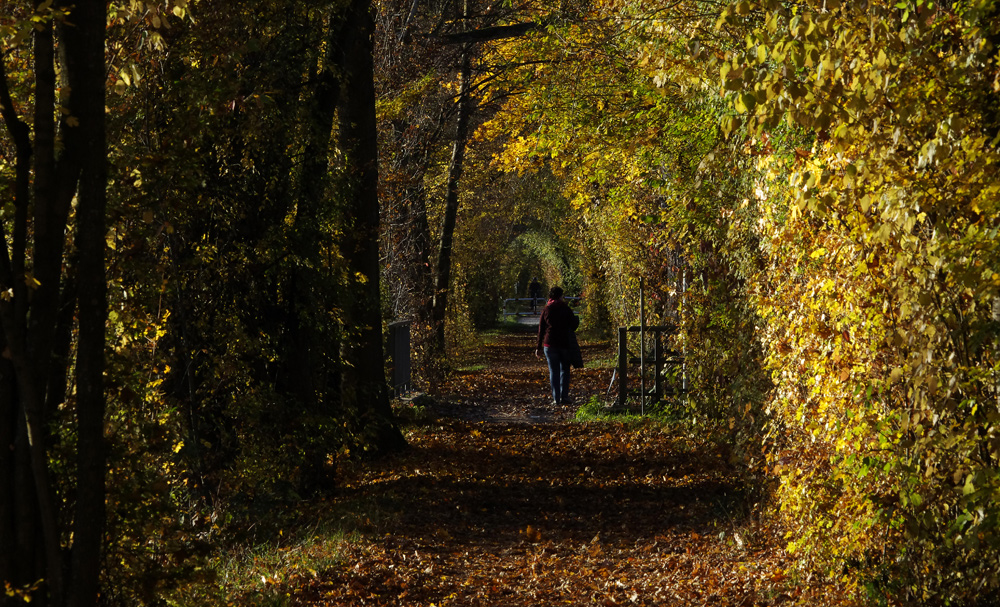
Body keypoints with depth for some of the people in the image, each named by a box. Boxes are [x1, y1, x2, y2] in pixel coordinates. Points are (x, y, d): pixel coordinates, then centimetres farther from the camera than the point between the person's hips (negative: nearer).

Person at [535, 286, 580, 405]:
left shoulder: (546, 310, 3)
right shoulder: (566, 309, -3)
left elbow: (541, 330, 4)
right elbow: (574, 325, -2)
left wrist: (539, 347, 9)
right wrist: (576, 318, 21)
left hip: (550, 344, 1)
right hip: (565, 344, -1)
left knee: (554, 371, 4)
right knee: (565, 370, 10)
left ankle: (556, 398, -1)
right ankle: (564, 397, 2)